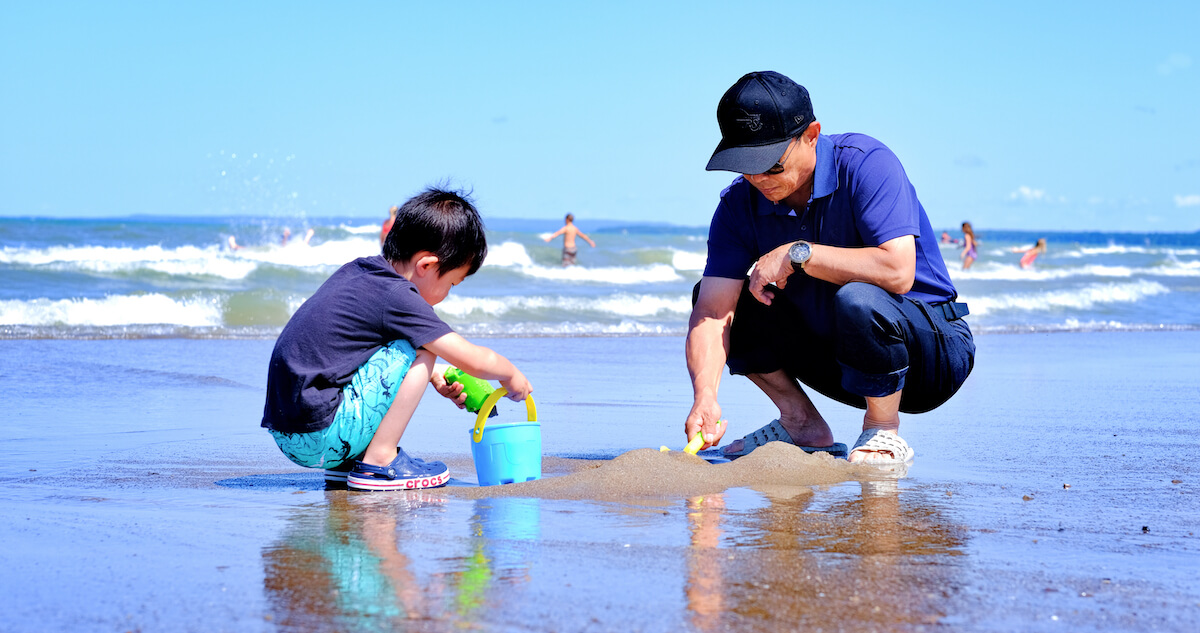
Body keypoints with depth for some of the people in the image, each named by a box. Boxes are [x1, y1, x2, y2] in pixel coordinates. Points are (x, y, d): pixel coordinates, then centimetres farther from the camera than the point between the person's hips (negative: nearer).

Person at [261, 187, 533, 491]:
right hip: (319, 438, -9)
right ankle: (378, 463, -5)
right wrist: (511, 375, 12)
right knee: (420, 349, -7)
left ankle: (348, 461, 19)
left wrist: (434, 378, 25)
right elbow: (474, 360, -8)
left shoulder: (355, 272, 13)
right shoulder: (396, 297, -14)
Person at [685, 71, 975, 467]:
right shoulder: (740, 205, -7)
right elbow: (712, 312, -17)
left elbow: (897, 272, -35)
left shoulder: (865, 164, -22)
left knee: (857, 299, -37)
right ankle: (802, 425, 2)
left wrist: (798, 254, -29)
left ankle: (883, 435, -15)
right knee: (719, 295, -6)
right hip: (835, 356, 6)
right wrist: (705, 395, -35)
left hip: (932, 349, -6)